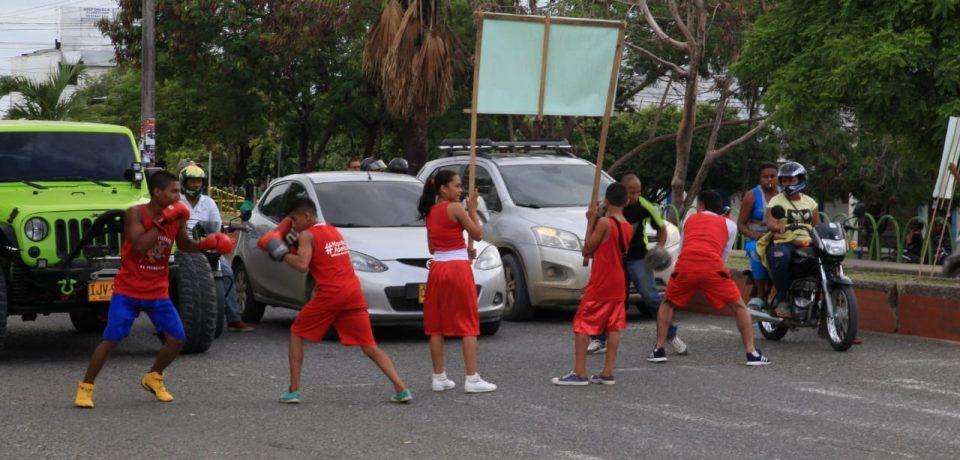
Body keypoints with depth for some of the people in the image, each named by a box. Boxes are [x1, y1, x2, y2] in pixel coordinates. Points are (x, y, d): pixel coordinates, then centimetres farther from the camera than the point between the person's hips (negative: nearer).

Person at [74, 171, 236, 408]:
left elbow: (184, 245, 17)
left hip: (158, 292, 5)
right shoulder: (135, 214, -15)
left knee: (177, 339, -1)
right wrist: (161, 223, -27)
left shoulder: (177, 217, 0)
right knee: (111, 339, -13)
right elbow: (139, 246, -29)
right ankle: (85, 387, 1)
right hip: (128, 290, -5)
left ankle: (153, 378, 23)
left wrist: (207, 244, 0)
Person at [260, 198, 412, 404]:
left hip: (330, 294, -6)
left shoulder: (306, 235, 0)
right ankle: (401, 388, -7)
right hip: (353, 291, 6)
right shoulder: (334, 231, 22)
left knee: (296, 334, 14)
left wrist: (282, 253, -1)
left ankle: (293, 390, 6)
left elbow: (302, 265, -15)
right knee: (369, 346, 7)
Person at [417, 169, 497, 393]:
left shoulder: (430, 212, 11)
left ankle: (439, 377, 9)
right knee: (468, 325, -2)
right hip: (458, 268, -6)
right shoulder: (456, 208, -9)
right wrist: (472, 209, 5)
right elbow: (477, 234, -4)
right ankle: (472, 379, -5)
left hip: (437, 268, 6)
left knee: (436, 326, 9)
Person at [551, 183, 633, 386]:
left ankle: (580, 373, -7)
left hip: (600, 284, -7)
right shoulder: (628, 227, 7)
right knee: (614, 327, 7)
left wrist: (591, 221, -2)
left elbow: (587, 250, -7)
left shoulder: (604, 223, -15)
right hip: (619, 284, 7)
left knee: (582, 326, -2)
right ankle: (607, 373, 6)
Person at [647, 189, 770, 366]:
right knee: (739, 306, 13)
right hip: (713, 267, -2)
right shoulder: (729, 224, 24)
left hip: (685, 265, 2)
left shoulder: (689, 220, 29)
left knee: (668, 304, 25)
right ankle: (752, 353, 6)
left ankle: (659, 350, 16)